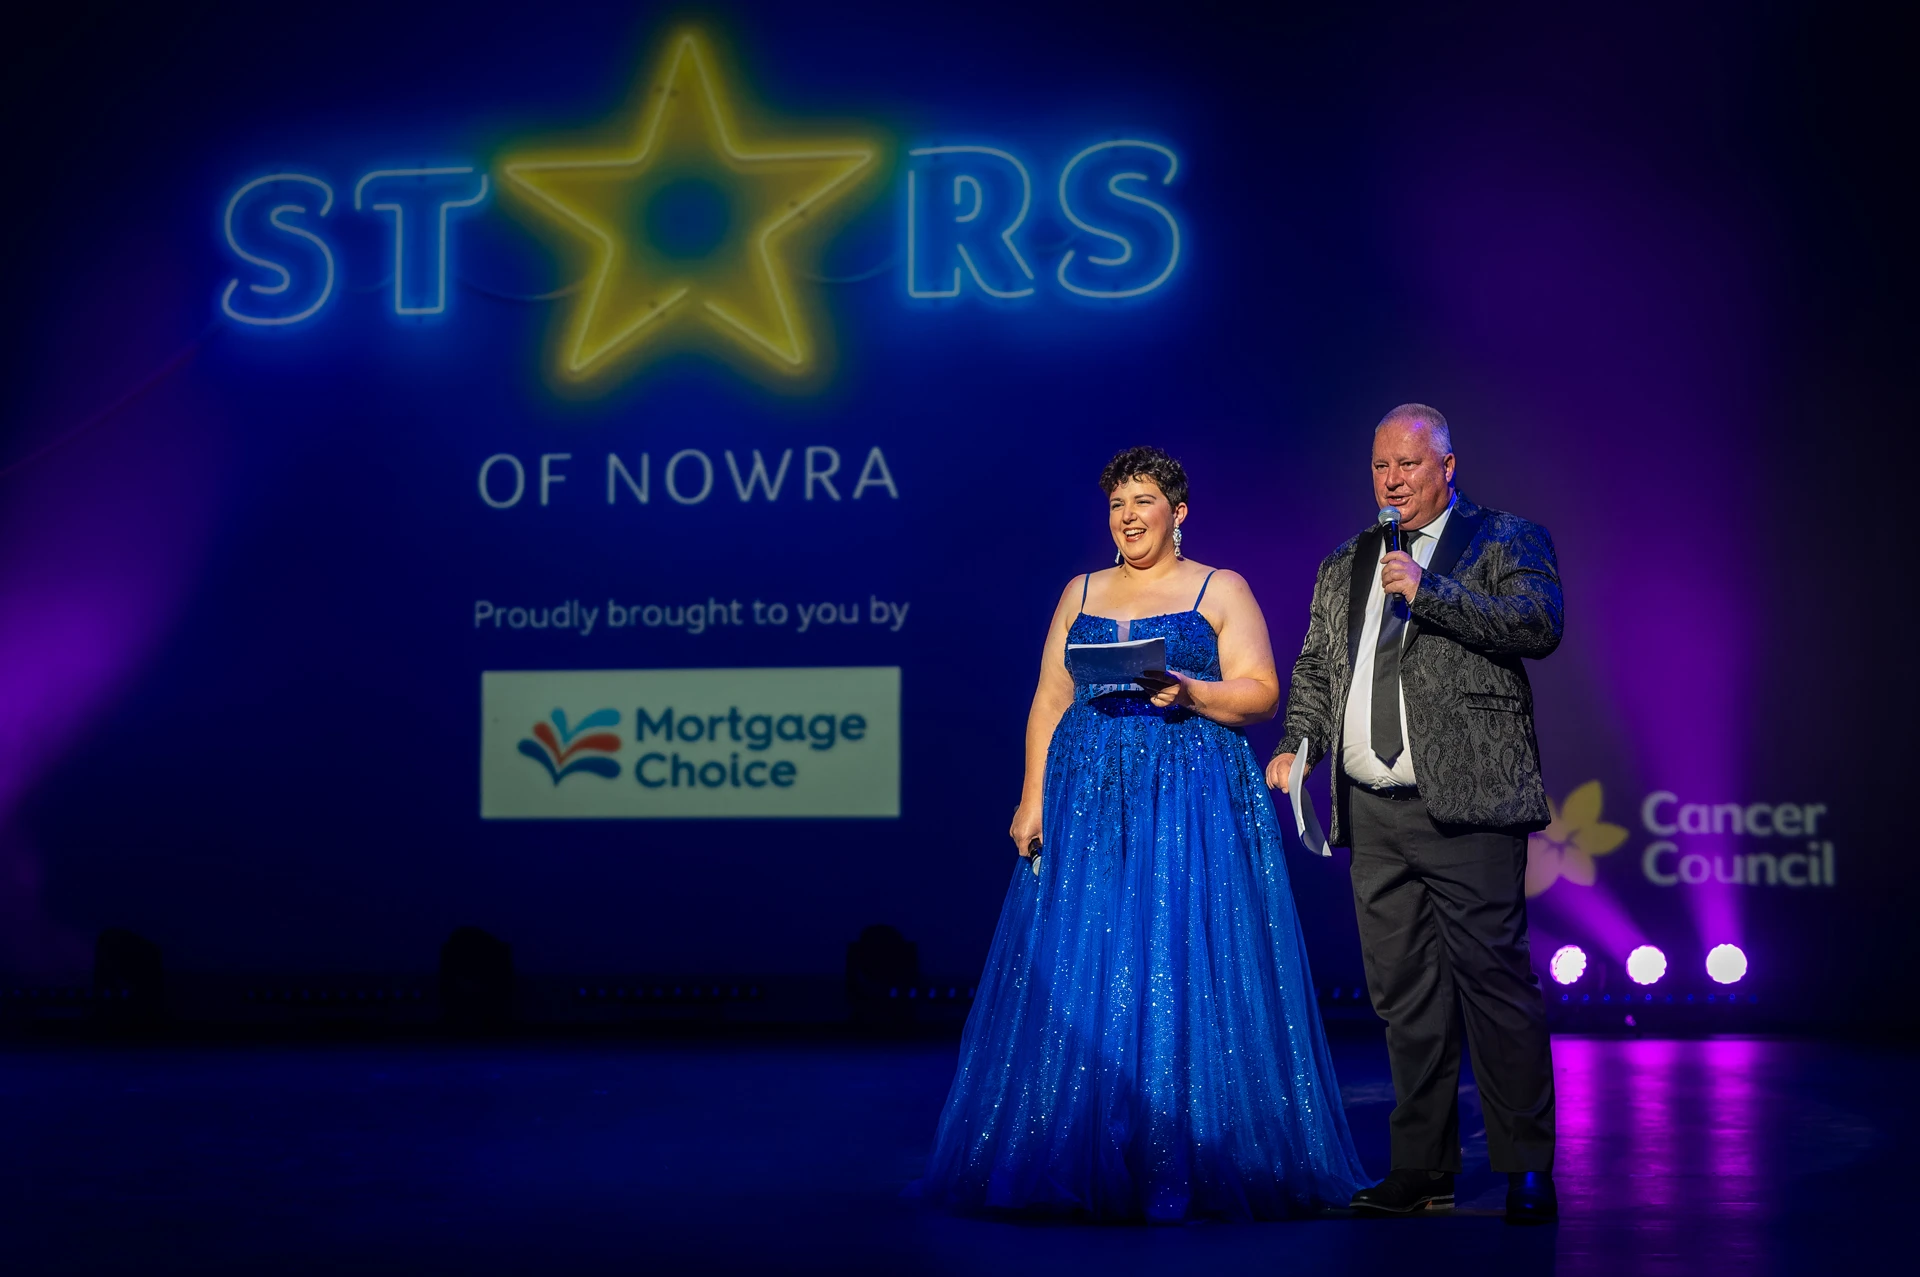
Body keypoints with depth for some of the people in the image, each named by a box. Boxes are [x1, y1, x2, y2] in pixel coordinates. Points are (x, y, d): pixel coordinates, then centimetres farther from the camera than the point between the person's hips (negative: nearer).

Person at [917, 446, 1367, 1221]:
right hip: (1089, 800, 3)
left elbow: (1261, 693, -2)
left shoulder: (1220, 591, 6)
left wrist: (1190, 692, -19)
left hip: (1193, 802, -3)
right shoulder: (1081, 594, 16)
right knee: (1081, 975, -1)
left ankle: (1182, 1169, -4)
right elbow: (1050, 701, 11)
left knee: (1183, 972, -7)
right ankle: (1087, 1163, 5)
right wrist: (1032, 799, 1)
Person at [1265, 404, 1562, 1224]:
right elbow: (1315, 671, 25)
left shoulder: (1504, 541, 4)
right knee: (1404, 996, 8)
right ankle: (1423, 1169, 14)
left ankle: (1527, 1171, -2)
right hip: (1374, 814, 6)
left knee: (1493, 980, -8)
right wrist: (1296, 743, 7)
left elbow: (1540, 624, -12)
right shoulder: (1343, 570, 21)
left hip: (1466, 806, -6)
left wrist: (1428, 590, -16)